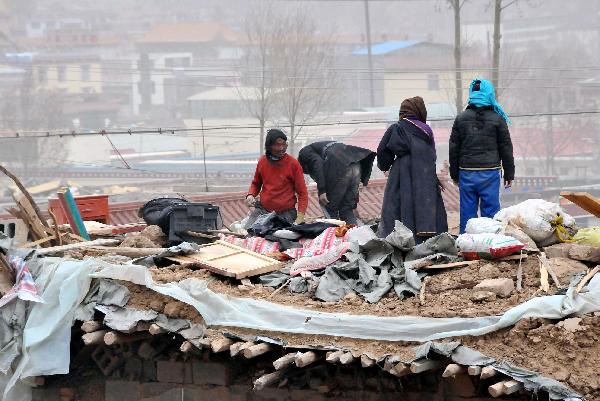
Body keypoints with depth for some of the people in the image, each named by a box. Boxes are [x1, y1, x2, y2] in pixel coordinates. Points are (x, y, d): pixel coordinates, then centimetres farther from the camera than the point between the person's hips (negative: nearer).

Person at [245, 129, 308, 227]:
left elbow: (302, 193, -4)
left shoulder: (293, 164, -6)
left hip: (285, 215, -3)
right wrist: (250, 195, 0)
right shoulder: (262, 161, 5)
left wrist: (300, 218, -15)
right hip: (262, 211, 3)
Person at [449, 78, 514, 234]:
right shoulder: (497, 119, -1)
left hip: (467, 173, 2)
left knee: (467, 211, 5)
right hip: (490, 173, -2)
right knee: (490, 209, 1)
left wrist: (454, 174, 15)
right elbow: (506, 148, 2)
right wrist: (509, 174, 9)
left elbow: (454, 148, 8)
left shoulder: (461, 119, 5)